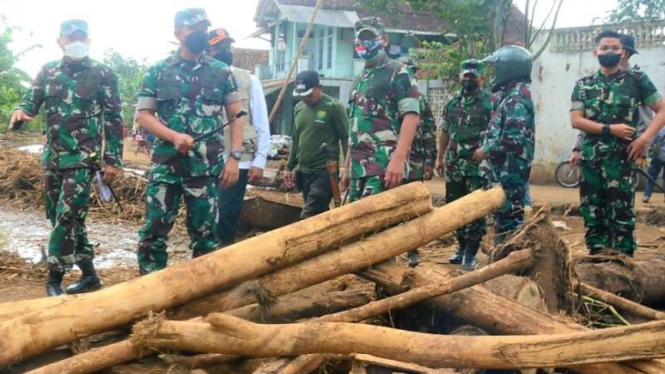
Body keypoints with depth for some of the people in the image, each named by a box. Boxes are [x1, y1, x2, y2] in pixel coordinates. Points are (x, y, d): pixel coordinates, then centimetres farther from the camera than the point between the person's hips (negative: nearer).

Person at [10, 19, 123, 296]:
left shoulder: (102, 74, -3)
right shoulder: (47, 72, 9)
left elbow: (114, 119, -4)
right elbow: (31, 100, 10)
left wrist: (113, 160, -8)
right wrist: (20, 111, -16)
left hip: (83, 157, -6)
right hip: (52, 156, 6)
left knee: (67, 217, -11)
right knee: (61, 218, 11)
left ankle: (54, 279, 0)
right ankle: (89, 275, 22)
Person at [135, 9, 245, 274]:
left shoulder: (221, 72, 6)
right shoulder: (157, 72, 4)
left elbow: (236, 116, 7)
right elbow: (143, 114, 2)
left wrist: (234, 157, -4)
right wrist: (174, 136, -13)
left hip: (206, 166, 0)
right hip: (166, 163, 0)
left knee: (205, 233, 7)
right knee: (154, 230, 2)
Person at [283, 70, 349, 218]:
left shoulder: (333, 107, -9)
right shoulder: (299, 108, 11)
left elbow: (346, 139, -8)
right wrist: (290, 167, 18)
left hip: (324, 172, -7)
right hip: (303, 172, 7)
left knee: (308, 217, -12)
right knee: (321, 215, 14)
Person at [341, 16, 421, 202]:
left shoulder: (398, 73, -2)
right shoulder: (359, 81, 23)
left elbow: (411, 115, -13)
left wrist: (399, 158, -25)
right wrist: (347, 167, 22)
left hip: (384, 167, -8)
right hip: (358, 169, 8)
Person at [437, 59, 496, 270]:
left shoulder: (491, 102, -4)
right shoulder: (452, 103, 12)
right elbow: (444, 132, 17)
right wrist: (440, 158, 15)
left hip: (479, 166, -6)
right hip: (454, 166, 6)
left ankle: (471, 253, 2)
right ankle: (462, 247, 23)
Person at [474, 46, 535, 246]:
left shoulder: (517, 98, -16)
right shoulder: (513, 95, 15)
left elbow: (513, 138, -25)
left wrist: (486, 151, -14)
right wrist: (488, 149, 13)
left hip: (510, 172, -10)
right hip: (506, 170, 10)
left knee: (509, 218, -6)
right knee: (504, 215, 14)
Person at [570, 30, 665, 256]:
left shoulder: (636, 79, 4)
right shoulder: (583, 85, 10)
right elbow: (576, 120, 0)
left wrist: (645, 138, -12)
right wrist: (610, 129, -12)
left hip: (621, 158, -3)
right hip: (590, 158, 3)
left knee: (621, 215, -5)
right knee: (592, 214, 7)